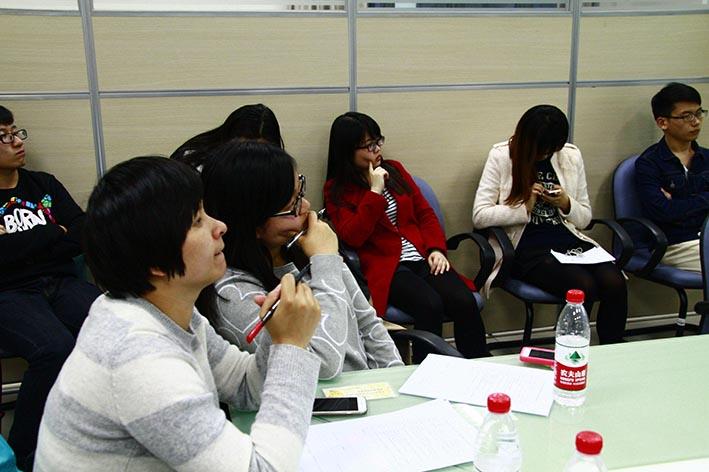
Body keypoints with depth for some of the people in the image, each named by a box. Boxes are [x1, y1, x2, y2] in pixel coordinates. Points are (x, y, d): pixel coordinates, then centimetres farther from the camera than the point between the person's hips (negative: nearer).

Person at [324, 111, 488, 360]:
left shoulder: (394, 169, 16)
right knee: (430, 305, -32)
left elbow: (424, 213, 16)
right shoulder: (337, 190, 4)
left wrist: (436, 249, 0)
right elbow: (353, 237, -9)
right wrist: (375, 192, -12)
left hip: (421, 256, 4)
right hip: (384, 266, -4)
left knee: (464, 301, -23)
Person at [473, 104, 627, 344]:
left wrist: (566, 204, -4)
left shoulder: (571, 155, 11)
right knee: (583, 286, -28)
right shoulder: (502, 156, 0)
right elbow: (479, 215, -6)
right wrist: (524, 207, -14)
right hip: (526, 246, -4)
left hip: (569, 239, 5)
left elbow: (585, 218, 17)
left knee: (615, 283, -22)